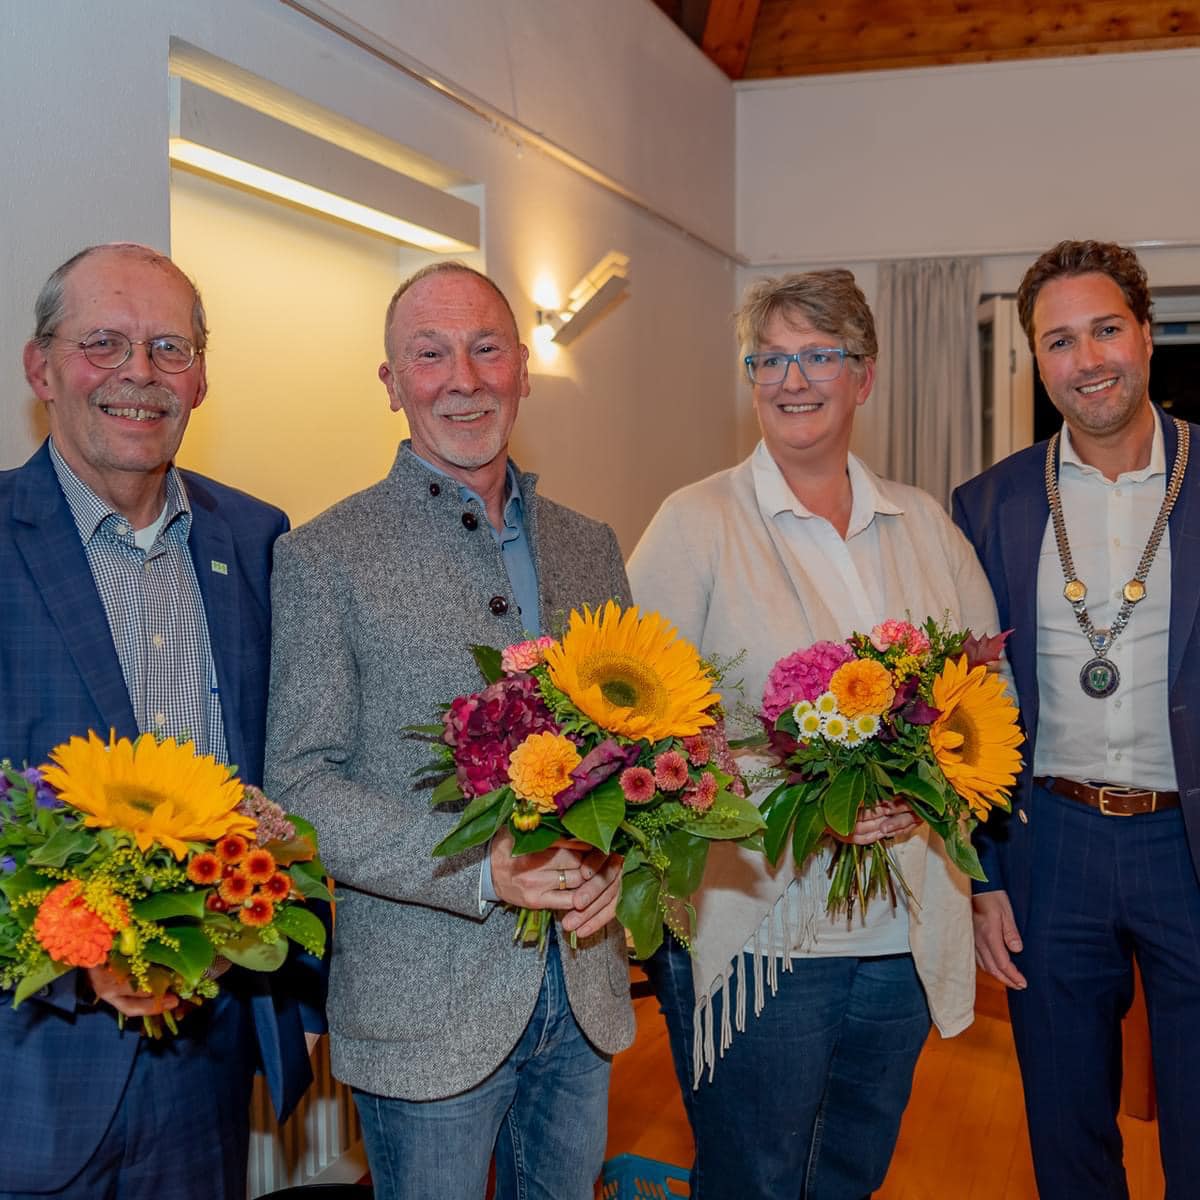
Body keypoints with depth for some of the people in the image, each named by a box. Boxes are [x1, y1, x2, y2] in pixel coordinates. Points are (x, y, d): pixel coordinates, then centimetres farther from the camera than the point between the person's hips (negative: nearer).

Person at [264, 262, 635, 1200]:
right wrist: (482, 868, -22)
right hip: (426, 1008, -4)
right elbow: (302, 784, -11)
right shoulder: (324, 557, -8)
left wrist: (612, 852, -10)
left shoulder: (589, 546, 7)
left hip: (584, 984, 5)